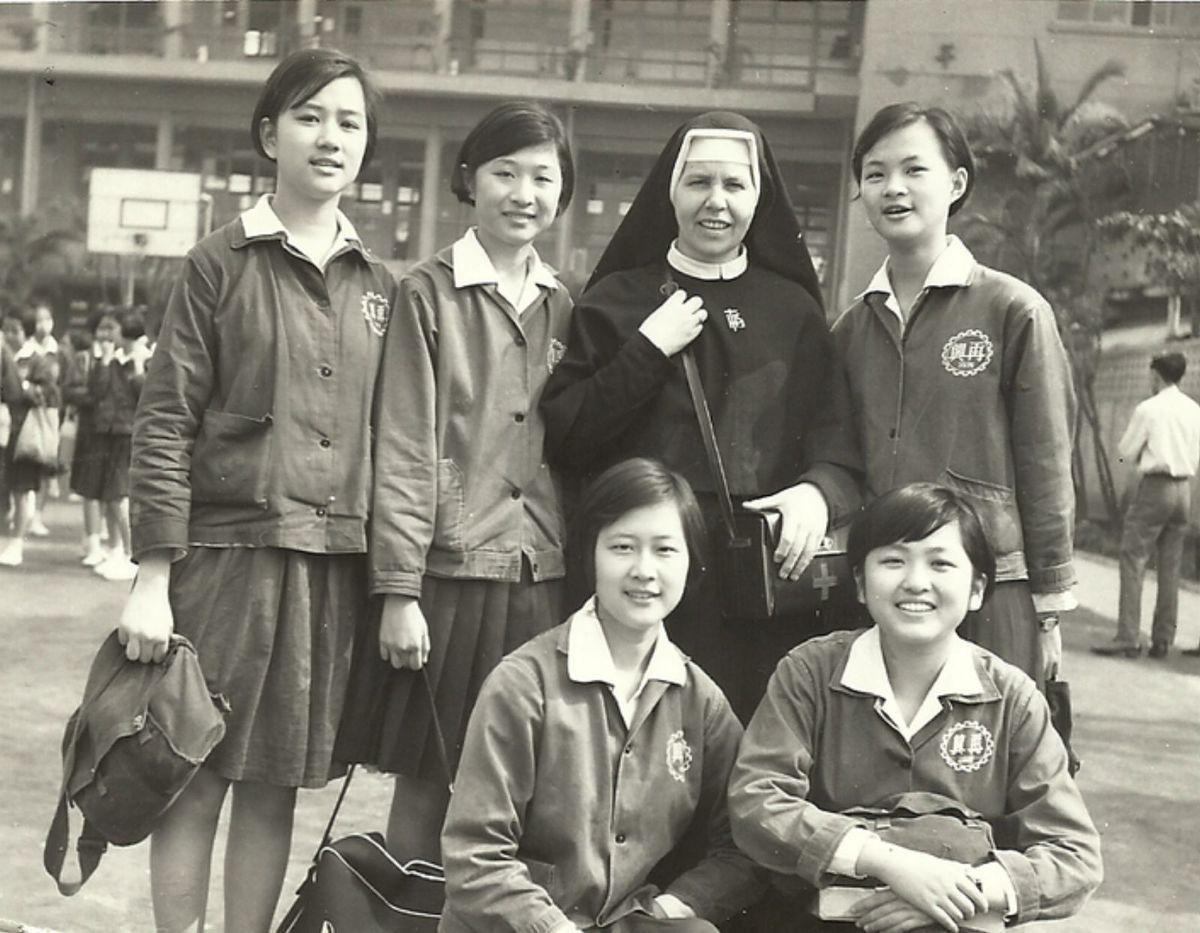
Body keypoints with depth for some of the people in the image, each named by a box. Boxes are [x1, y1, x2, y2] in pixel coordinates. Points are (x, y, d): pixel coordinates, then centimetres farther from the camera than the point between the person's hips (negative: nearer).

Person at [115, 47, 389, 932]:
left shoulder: (380, 287, 11)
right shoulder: (221, 265, 0)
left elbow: (388, 441, 11)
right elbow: (164, 425, -4)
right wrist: (152, 578, -10)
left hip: (334, 563, 3)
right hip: (228, 550, -3)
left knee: (277, 784, 9)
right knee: (198, 776, 2)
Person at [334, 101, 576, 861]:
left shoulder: (565, 308, 12)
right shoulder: (428, 294, -1)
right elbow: (403, 454, -6)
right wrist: (398, 592, -11)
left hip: (545, 584, 4)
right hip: (450, 576, -4)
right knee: (428, 785, 2)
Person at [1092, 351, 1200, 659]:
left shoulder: (1148, 409, -10)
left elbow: (1126, 452, -5)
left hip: (1154, 487, -6)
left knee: (1133, 559, -4)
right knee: (1170, 565, 10)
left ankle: (1128, 638, -11)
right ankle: (1163, 639, 12)